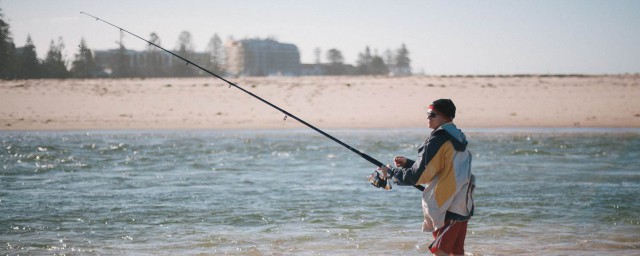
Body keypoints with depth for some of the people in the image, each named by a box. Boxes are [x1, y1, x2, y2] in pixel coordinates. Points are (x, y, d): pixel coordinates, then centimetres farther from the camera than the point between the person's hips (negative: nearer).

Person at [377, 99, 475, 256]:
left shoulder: (437, 141, -14)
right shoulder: (458, 139, 14)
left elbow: (417, 176, -13)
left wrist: (390, 172, 0)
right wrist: (408, 163, 17)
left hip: (448, 207, -9)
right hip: (463, 207, 9)